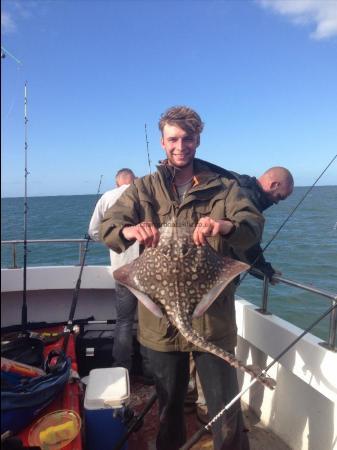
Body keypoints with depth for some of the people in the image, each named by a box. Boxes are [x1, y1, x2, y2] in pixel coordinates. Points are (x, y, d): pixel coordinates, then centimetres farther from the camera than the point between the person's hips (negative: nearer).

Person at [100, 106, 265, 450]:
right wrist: (130, 230, -32)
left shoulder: (223, 187, 3)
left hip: (212, 316, -1)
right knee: (169, 403, 22)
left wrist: (225, 225, -36)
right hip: (160, 317, 1)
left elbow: (254, 223, -12)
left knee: (225, 407, 9)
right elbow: (108, 226, -8)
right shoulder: (143, 188, 4)